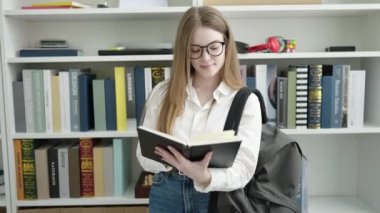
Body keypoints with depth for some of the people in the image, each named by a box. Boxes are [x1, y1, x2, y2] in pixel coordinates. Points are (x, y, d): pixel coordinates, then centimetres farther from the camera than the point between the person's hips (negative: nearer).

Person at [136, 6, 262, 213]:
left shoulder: (246, 101, -8)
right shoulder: (162, 93, -2)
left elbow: (243, 169, -13)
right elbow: (144, 156, -2)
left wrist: (205, 177, -33)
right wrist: (170, 160, -24)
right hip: (166, 195, 2)